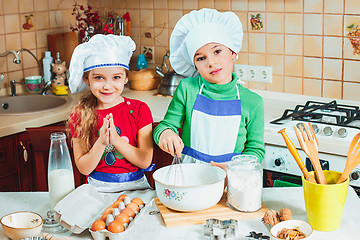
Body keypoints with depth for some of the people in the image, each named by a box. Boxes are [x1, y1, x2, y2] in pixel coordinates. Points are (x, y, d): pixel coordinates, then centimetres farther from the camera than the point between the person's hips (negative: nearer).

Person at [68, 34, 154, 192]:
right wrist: (101, 143, -17)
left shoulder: (139, 109, -1)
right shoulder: (80, 115, 1)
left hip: (135, 186, 0)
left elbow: (145, 161, -5)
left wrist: (116, 140, -17)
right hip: (97, 189, 0)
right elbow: (83, 168, 0)